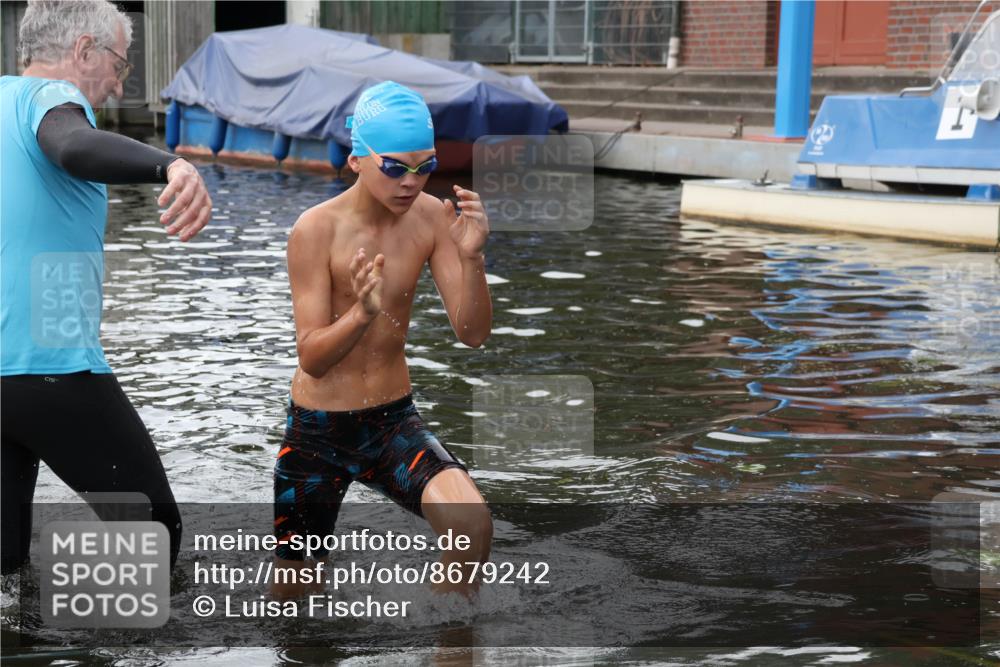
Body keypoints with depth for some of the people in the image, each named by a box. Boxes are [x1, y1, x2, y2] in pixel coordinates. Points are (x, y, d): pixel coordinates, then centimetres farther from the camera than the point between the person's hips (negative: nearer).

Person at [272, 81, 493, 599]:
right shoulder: (317, 229, -16)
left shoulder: (432, 217, -7)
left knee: (471, 523, -26)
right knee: (288, 591, 9)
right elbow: (312, 357, -18)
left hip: (394, 420, 2)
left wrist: (472, 259, -27)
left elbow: (472, 335, -9)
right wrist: (362, 313, -38)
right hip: (318, 430, -2)